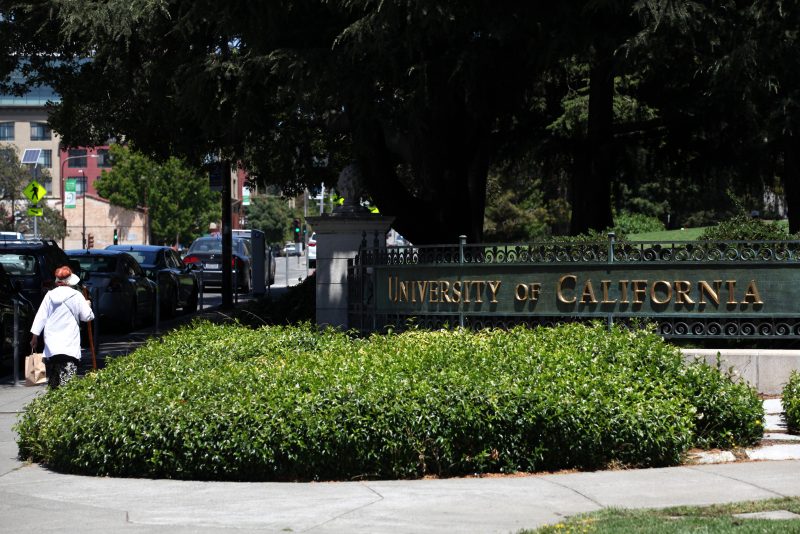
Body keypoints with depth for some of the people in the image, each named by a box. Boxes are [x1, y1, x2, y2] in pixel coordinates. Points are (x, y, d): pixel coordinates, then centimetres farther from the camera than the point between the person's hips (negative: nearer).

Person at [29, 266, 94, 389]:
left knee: (53, 380, 12)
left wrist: (35, 336, 9)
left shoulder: (50, 295, 5)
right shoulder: (76, 296, -3)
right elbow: (87, 316, 1)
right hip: (70, 346, -3)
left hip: (51, 346, 3)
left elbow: (40, 317, 4)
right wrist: (87, 305, 21)